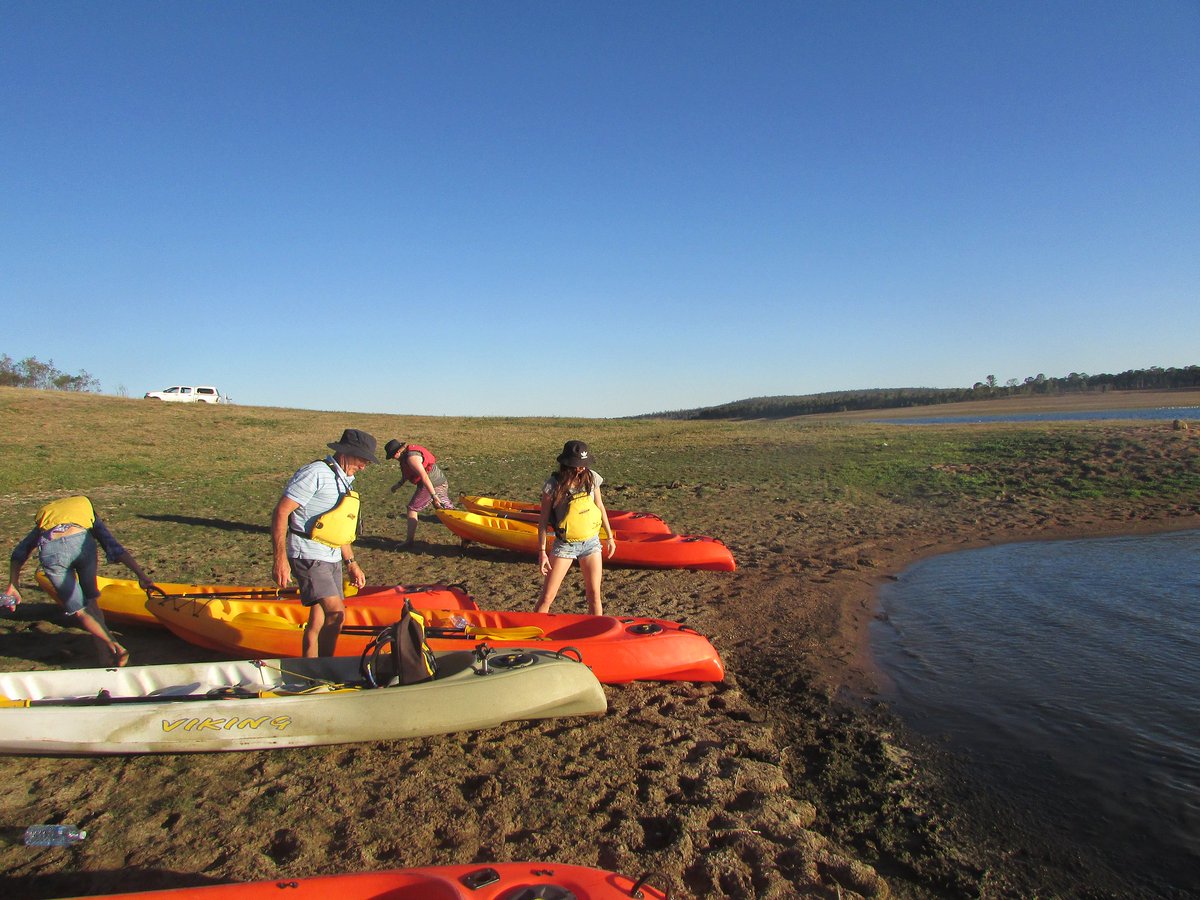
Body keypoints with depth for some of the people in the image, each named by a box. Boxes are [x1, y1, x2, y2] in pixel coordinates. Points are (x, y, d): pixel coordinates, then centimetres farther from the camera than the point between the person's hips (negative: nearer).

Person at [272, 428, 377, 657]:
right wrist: (280, 559, -22)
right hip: (308, 557, -9)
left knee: (320, 623, 14)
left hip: (332, 559, 9)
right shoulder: (316, 473, -12)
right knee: (336, 613, -21)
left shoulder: (344, 481, 16)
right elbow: (280, 512, -17)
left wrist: (351, 563, 23)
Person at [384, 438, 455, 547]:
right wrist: (399, 484, 24)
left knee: (412, 509, 1)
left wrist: (433, 495, -29)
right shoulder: (409, 450, 11)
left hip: (432, 485, -10)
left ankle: (409, 541, 5)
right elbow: (408, 472, 26)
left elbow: (424, 477, -27)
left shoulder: (411, 457, -21)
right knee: (447, 509, 15)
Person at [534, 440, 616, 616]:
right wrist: (542, 551, -11)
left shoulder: (591, 478, -5)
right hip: (565, 545, -3)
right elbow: (543, 520, -9)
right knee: (547, 597, -2)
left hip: (591, 542, 3)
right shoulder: (553, 485, -16)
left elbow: (600, 507, 9)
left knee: (594, 594, 8)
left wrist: (610, 537, 14)